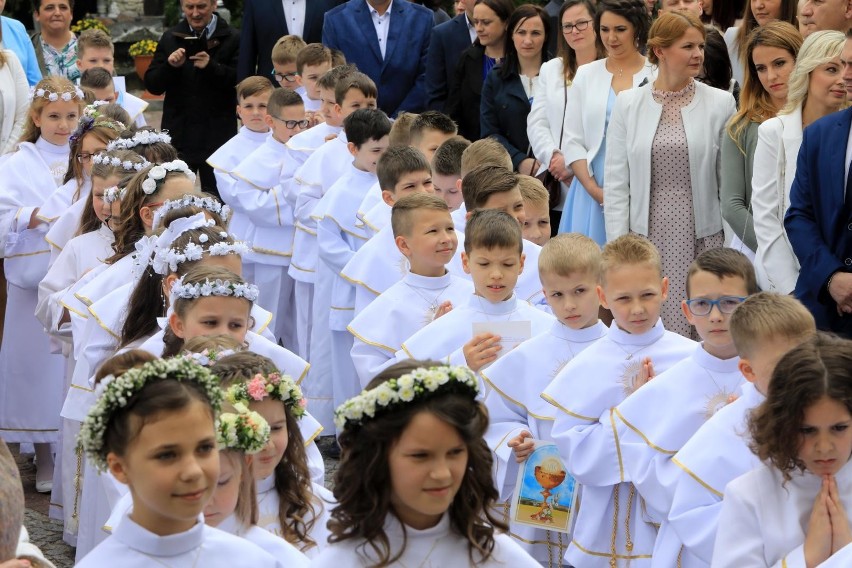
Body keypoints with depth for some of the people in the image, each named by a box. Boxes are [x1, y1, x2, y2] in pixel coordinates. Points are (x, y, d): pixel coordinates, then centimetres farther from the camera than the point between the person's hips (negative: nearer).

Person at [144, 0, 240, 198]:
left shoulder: (232, 39, -2)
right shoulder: (170, 38, 9)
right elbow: (152, 85, 5)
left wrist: (211, 67, -24)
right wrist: (170, 65, -13)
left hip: (217, 137, -3)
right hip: (178, 136, 3)